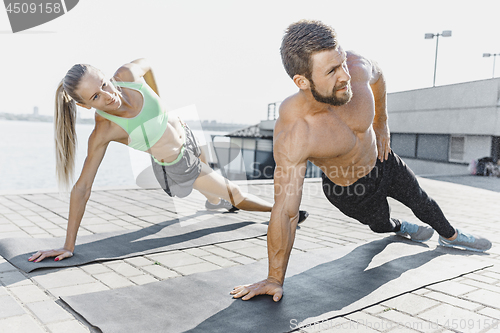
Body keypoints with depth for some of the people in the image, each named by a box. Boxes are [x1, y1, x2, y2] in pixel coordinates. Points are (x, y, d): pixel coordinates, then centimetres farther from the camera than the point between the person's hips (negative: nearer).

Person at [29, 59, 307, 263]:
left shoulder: (127, 75, -26)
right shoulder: (104, 132, -35)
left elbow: (146, 64, -2)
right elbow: (82, 189, -32)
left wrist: (160, 104, -2)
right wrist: (69, 246, -31)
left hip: (187, 136, 5)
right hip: (177, 168, -5)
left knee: (210, 176, 36)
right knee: (234, 193, 11)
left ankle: (215, 202, 73)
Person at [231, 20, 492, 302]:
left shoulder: (355, 68, -31)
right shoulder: (292, 137, -44)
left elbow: (377, 76, -3)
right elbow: (285, 212, -40)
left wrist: (381, 124, 5)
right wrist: (275, 279, -32)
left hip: (381, 160, 3)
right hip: (350, 192, -3)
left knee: (421, 201, 26)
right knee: (380, 224, 27)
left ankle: (450, 236, 60)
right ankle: (401, 228, 67)